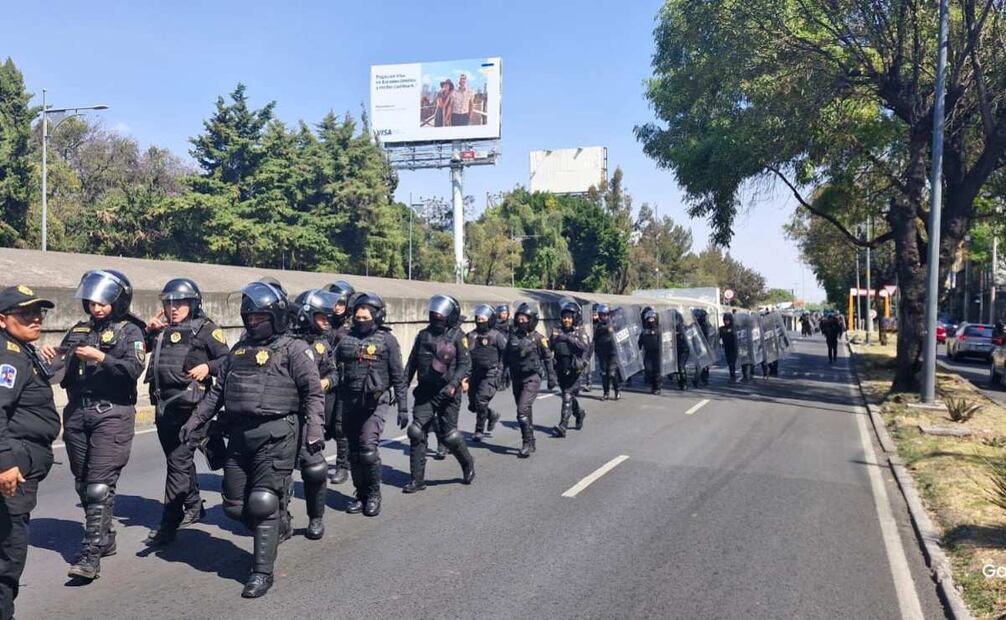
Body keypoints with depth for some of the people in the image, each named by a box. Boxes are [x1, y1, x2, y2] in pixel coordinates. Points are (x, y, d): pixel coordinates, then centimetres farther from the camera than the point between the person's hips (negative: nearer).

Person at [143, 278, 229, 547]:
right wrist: (148, 330, 10)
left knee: (178, 462, -9)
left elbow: (227, 359, -3)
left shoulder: (205, 328, -1)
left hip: (188, 405, -7)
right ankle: (194, 507, 34)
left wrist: (208, 367, -20)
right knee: (179, 459, 18)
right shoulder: (162, 331, 18)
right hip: (164, 404, 7)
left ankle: (169, 523, -4)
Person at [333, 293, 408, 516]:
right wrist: (337, 409, 11)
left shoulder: (387, 340, -3)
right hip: (350, 403, 5)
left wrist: (403, 407, -4)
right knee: (354, 453, 9)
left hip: (375, 403, -4)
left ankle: (374, 495, 4)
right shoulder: (346, 340, 9)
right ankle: (361, 495, 22)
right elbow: (339, 375, 13)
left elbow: (399, 377, -1)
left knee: (368, 449, -14)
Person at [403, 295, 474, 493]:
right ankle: (417, 479, 7)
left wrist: (454, 384, -22)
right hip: (424, 391, 4)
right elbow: (412, 362, 13)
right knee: (417, 433, -3)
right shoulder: (423, 334, 9)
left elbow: (465, 364, -8)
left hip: (447, 393, -4)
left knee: (448, 435, 1)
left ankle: (467, 464, 30)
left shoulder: (457, 336, -4)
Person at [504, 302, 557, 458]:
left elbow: (547, 358, 1)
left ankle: (527, 443, -11)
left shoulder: (538, 338, -6)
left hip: (532, 378, -5)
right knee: (526, 411, 15)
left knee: (523, 410, -18)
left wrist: (552, 377, 2)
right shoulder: (513, 336, 7)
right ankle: (530, 441, 27)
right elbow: (507, 356, 14)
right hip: (517, 378, 6)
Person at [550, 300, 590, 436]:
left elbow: (585, 346, -21)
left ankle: (563, 426, -15)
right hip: (561, 369, 5)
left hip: (574, 369, -5)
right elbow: (550, 348, 13)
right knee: (569, 395, 18)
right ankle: (579, 413, 46)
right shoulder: (556, 331, 7)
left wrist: (568, 338, -25)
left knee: (567, 396, -13)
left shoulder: (580, 331, -4)